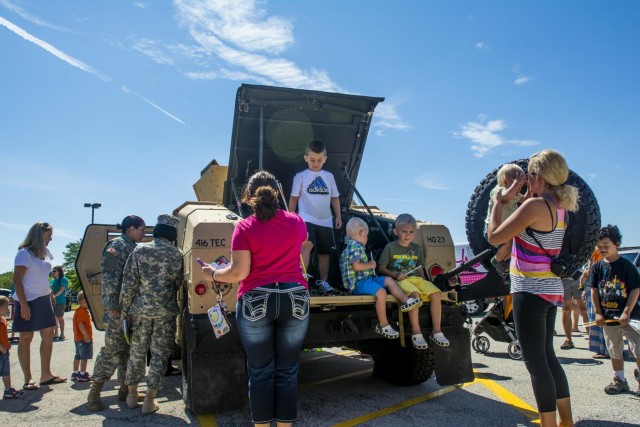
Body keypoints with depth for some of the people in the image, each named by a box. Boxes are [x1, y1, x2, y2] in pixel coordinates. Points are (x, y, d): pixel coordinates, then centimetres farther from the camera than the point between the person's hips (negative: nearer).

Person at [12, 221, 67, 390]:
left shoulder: (45, 253, 10)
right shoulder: (25, 253, -12)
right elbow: (17, 279, -15)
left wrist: (50, 294, 15)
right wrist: (23, 304, -19)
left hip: (44, 300, 8)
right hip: (28, 301, -8)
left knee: (48, 334, 7)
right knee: (26, 338, 1)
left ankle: (46, 375, 15)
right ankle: (28, 379, 8)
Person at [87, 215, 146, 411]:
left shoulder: (135, 248, 17)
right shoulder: (117, 246, -9)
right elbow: (109, 276, -16)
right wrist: (112, 304, -20)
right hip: (118, 308, -9)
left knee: (128, 349, 12)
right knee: (112, 348, -5)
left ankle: (125, 389, 19)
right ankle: (94, 391, 6)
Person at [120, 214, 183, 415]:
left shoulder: (139, 250, -2)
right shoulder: (177, 254, -3)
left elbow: (129, 283, -4)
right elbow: (178, 283, 4)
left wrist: (124, 309, 3)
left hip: (140, 309, 2)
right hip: (166, 311, -2)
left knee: (137, 352, 16)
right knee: (160, 354, 6)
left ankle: (132, 394, 28)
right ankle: (149, 399, 7)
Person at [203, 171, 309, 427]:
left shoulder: (244, 227, -4)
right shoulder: (296, 222, 6)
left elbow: (239, 272, -8)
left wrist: (213, 273, 10)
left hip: (256, 301, -2)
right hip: (295, 298, 2)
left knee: (260, 371, 9)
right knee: (287, 370, 10)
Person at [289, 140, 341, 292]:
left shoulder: (329, 176, 10)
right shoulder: (301, 176, 1)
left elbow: (335, 198, 14)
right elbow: (294, 198, 4)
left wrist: (338, 216, 9)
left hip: (325, 221, 4)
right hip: (306, 220, -4)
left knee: (324, 252, 10)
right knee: (306, 247, -23)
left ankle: (323, 281, 23)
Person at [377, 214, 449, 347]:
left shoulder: (417, 248, 18)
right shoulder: (390, 247, 3)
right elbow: (381, 268, 2)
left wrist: (424, 280, 6)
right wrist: (395, 275, -13)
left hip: (416, 279, 5)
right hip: (401, 280, -5)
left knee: (435, 293, -21)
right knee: (415, 294, -35)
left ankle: (436, 330, -13)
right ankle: (416, 332, -29)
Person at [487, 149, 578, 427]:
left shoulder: (536, 205, -18)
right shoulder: (558, 207, 8)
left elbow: (494, 237, -16)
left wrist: (498, 203, -3)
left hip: (531, 292, -9)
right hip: (550, 290, 9)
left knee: (535, 361, -2)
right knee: (547, 356, 19)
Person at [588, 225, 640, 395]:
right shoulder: (598, 266, 2)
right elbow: (594, 290, 4)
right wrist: (598, 313, -3)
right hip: (608, 317, 4)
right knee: (615, 352, 14)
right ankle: (620, 381, 27)